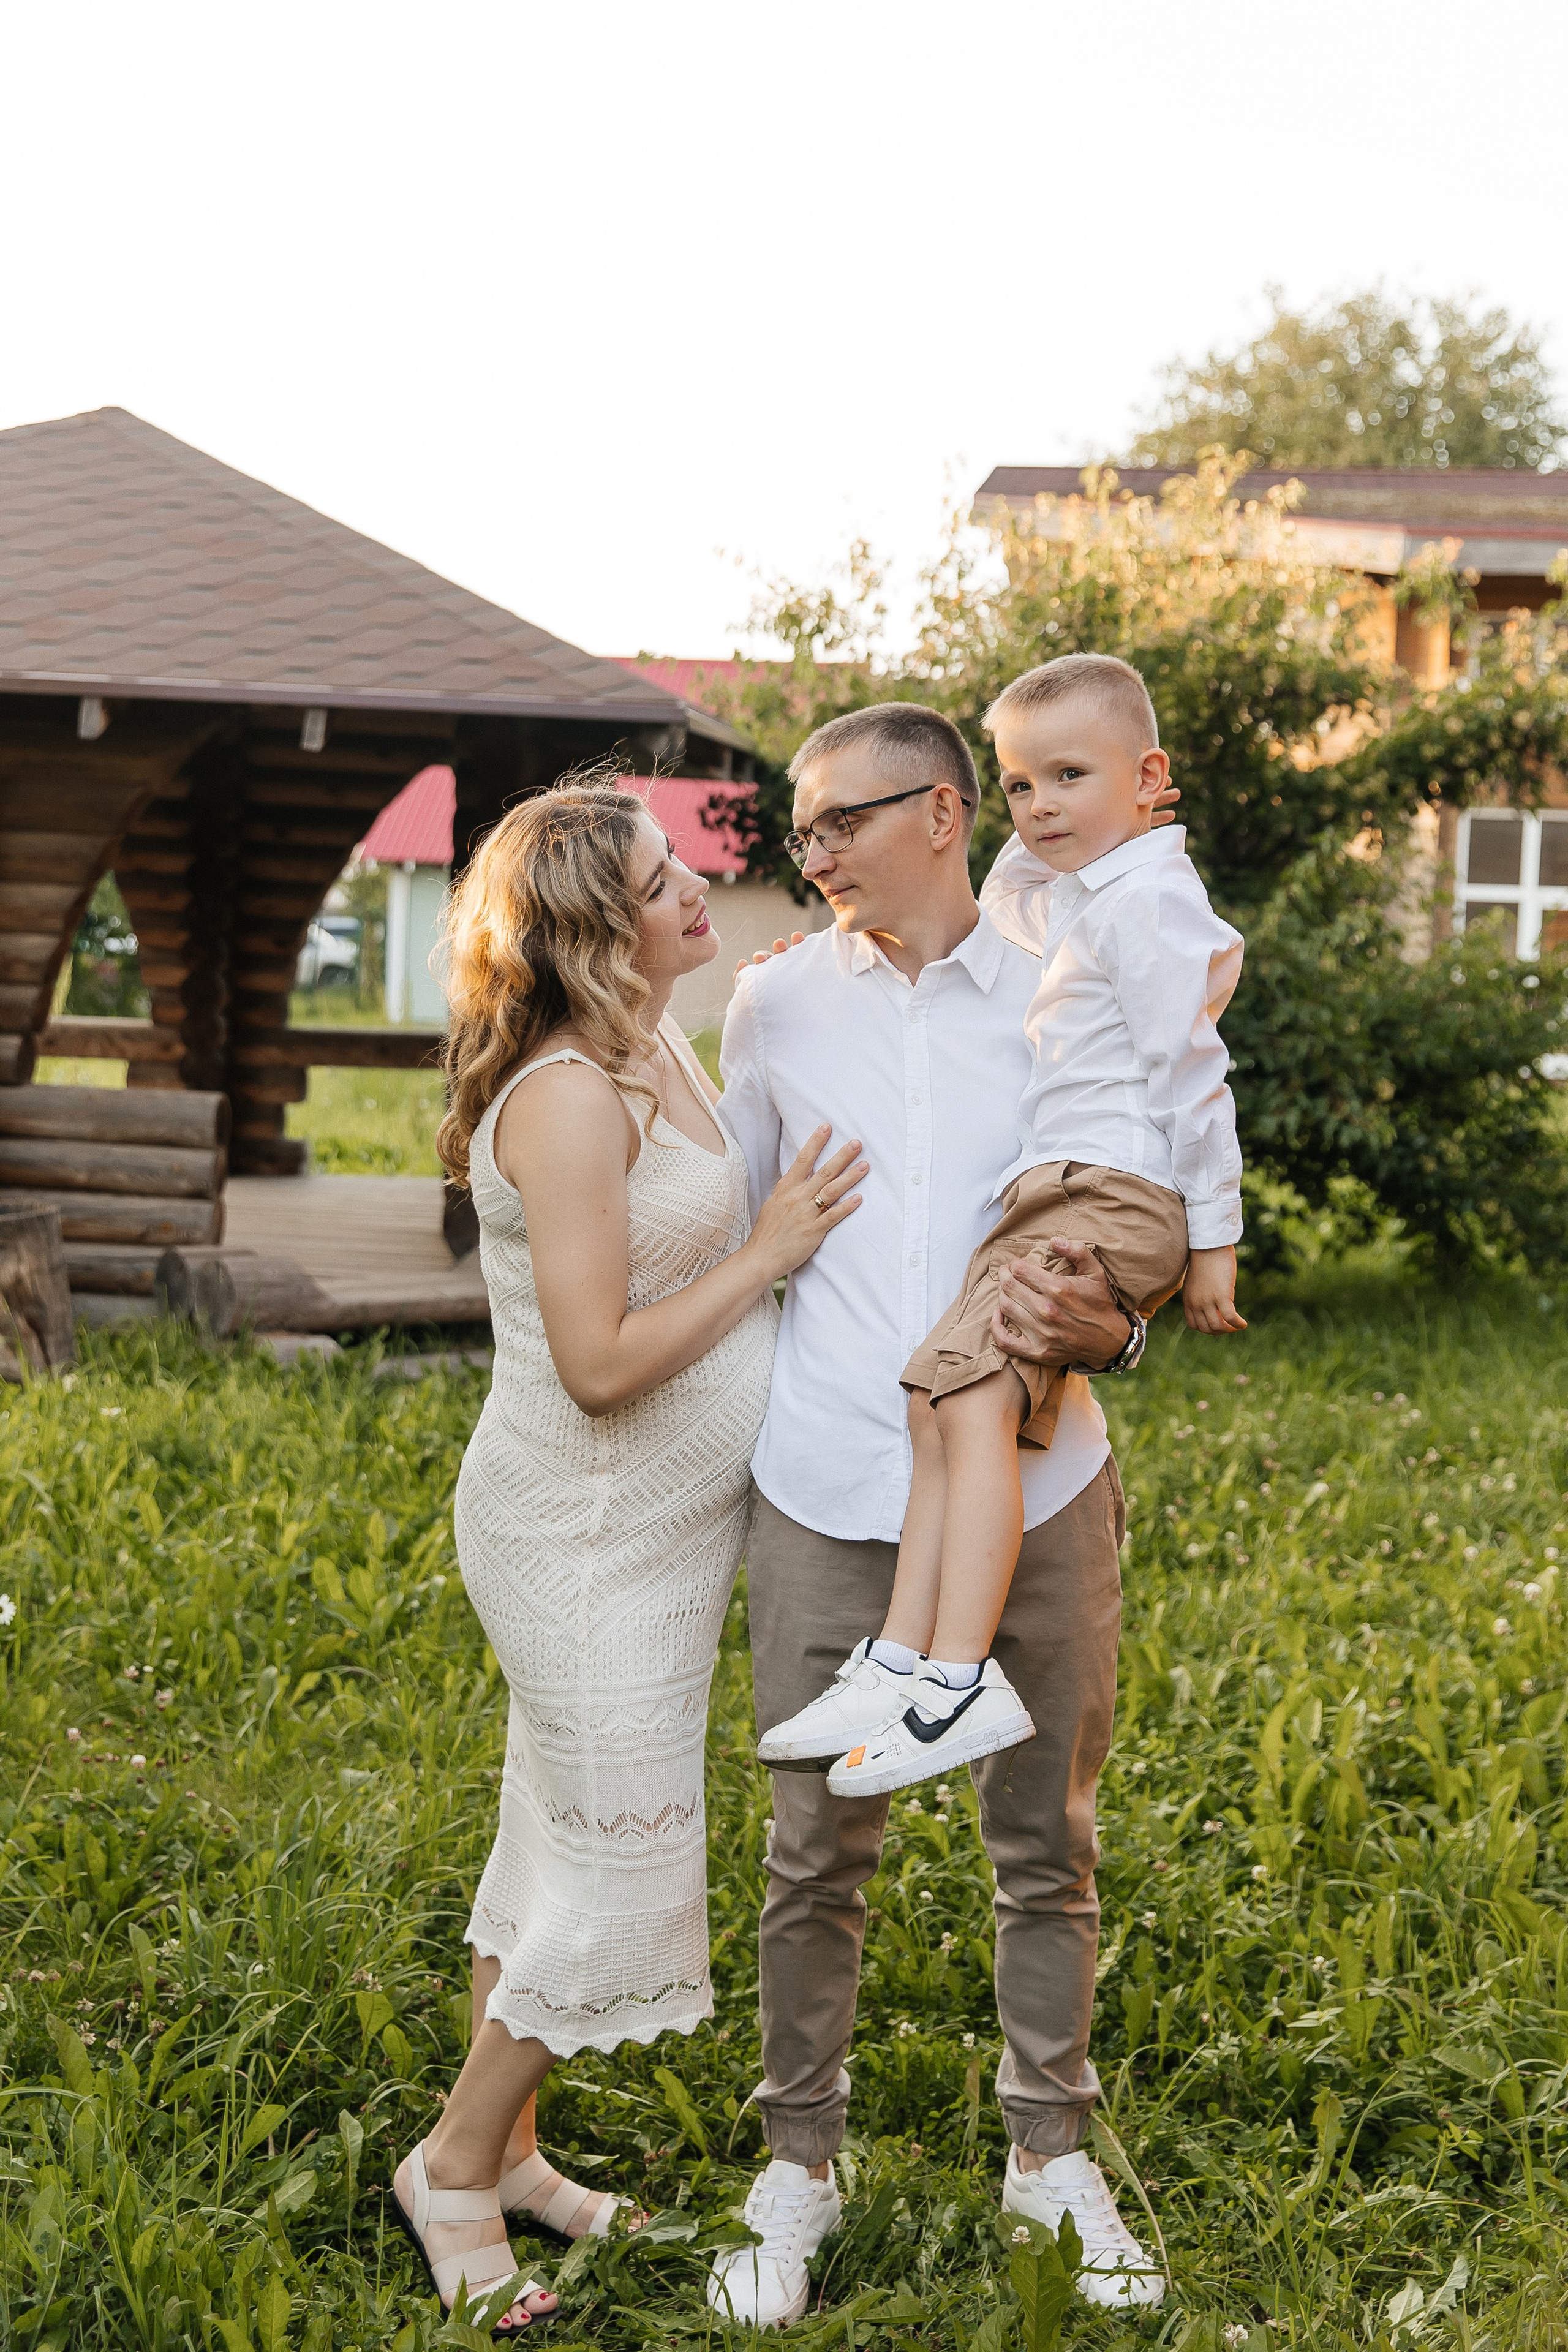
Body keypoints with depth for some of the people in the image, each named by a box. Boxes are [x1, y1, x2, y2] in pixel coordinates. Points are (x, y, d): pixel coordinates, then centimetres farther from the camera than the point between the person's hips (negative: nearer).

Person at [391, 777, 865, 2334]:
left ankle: (502, 2148, 32)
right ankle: (455, 2170, 16)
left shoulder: (662, 1055, 7)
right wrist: (769, 1253, -19)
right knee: (620, 1869, -2)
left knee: (564, 1849, 18)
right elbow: (601, 1361, -26)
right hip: (587, 1542, -9)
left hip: (658, 1527, 9)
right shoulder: (566, 1098, -23)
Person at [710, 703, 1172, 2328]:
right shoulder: (777, 1003, 7)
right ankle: (797, 2163, 21)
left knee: (1046, 1843, 9)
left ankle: (1052, 2153, 27)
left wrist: (1104, 1327, -14)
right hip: (829, 1496, 1)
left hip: (1036, 1491, 0)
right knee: (815, 1854, 4)